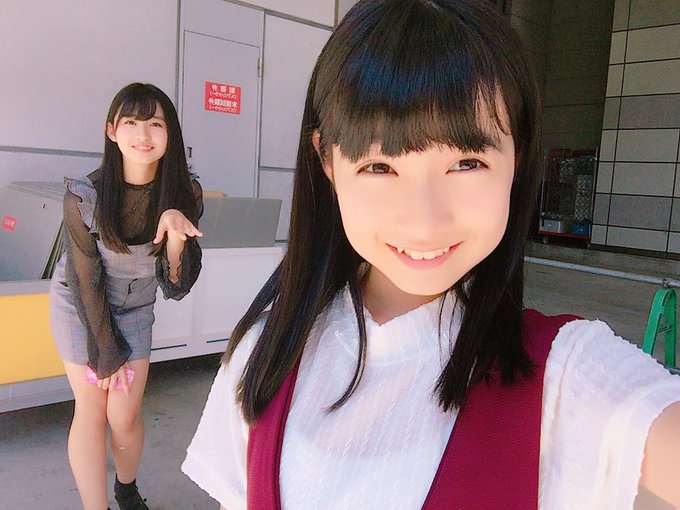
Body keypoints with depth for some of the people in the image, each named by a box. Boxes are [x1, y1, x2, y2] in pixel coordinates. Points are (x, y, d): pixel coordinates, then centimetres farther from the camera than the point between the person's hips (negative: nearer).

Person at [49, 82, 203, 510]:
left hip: (133, 309, 2)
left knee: (124, 416, 3)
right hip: (80, 304, -1)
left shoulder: (185, 194, -19)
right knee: (91, 411, 0)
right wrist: (108, 355, -10)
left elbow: (177, 287, -20)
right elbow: (87, 282, -16)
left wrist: (176, 236, -39)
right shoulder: (84, 195, -25)